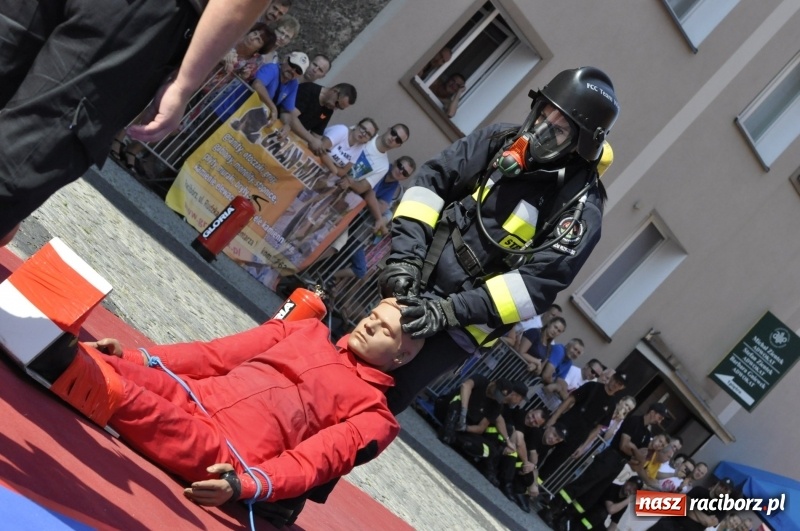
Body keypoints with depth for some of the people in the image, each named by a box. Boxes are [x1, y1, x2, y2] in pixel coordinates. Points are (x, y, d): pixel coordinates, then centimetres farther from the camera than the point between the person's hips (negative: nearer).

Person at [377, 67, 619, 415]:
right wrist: (406, 255, -17)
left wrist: (451, 310, -30)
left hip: (461, 324, -4)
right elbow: (432, 180, -4)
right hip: (412, 288, 5)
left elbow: (539, 283, -23)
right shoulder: (500, 141, -4)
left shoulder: (581, 209, -17)